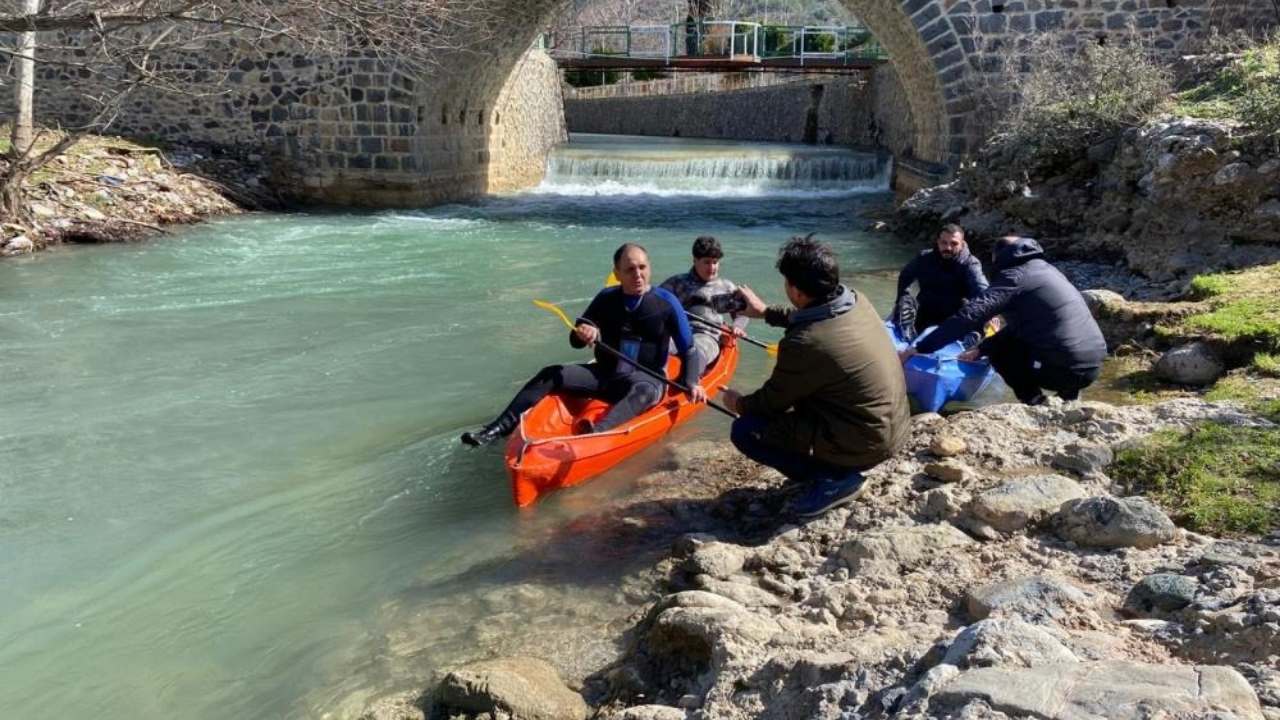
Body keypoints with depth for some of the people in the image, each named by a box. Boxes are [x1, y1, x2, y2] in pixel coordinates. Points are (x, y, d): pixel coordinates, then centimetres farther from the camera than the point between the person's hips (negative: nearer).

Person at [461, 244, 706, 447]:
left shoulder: (666, 302, -7)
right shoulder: (606, 298, 2)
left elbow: (688, 350, -4)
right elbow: (575, 341, 4)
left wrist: (691, 383, -21)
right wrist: (583, 333, -21)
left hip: (647, 378, -4)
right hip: (605, 374, 4)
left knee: (646, 392, -39)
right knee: (550, 374, -13)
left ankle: (597, 433, -64)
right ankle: (499, 428, -18)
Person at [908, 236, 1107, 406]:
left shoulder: (1015, 275, -6)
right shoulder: (1046, 269, 20)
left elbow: (969, 316, -15)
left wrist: (919, 349, -13)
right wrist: (980, 350, 21)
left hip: (1066, 369, -8)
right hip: (1093, 365, 8)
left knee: (999, 349, 8)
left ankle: (1035, 402, 0)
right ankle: (1068, 394, 16)